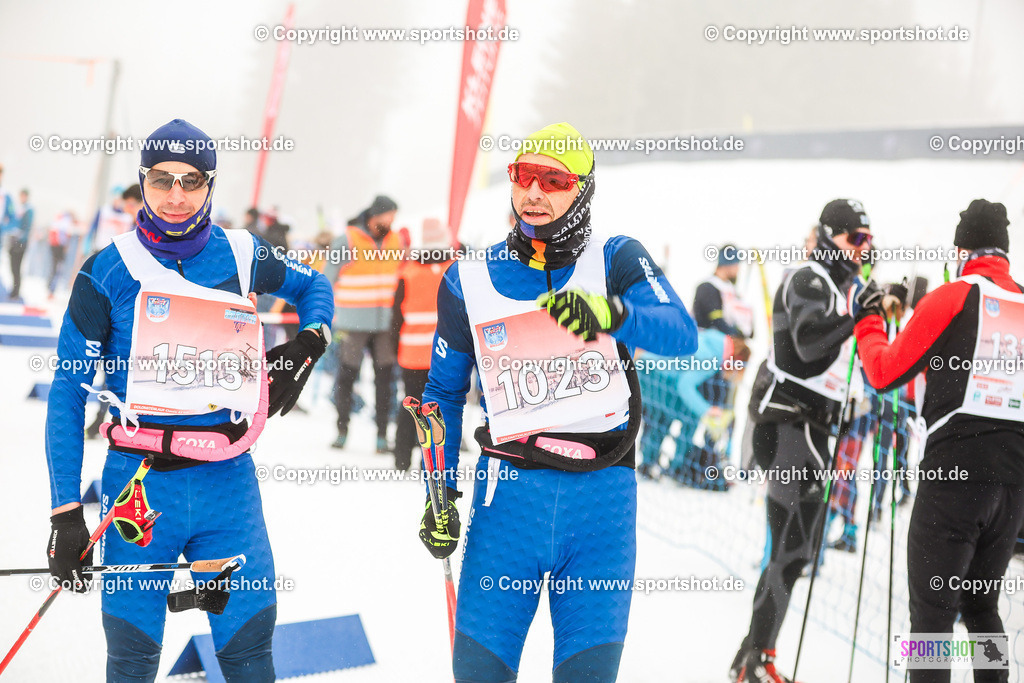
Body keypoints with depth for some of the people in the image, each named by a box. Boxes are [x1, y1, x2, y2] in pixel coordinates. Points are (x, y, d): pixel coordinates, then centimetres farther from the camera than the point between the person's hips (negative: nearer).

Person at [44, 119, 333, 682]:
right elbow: (67, 393, -1)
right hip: (138, 482, -2)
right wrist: (65, 511, -7)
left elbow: (313, 286, 27)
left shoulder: (241, 257, 5)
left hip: (227, 482, 2)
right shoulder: (108, 272, -2)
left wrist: (307, 344, 6)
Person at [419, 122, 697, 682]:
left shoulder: (617, 261, 2)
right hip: (511, 492, 1)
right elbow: (444, 393, 17)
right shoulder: (470, 280, 7)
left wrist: (608, 312, -34)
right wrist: (439, 494, 9)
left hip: (603, 497, -1)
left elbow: (681, 335, -15)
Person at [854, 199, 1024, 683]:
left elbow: (886, 373, -1)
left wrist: (867, 322, 15)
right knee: (981, 606, 19)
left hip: (954, 473, -5)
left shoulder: (951, 299, -5)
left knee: (932, 611, -4)